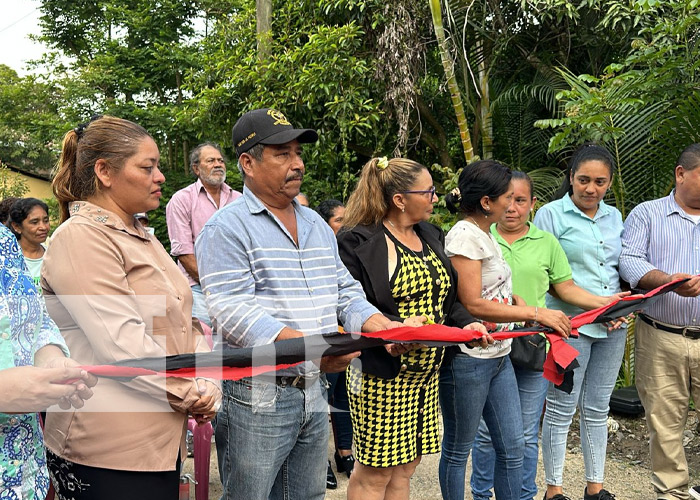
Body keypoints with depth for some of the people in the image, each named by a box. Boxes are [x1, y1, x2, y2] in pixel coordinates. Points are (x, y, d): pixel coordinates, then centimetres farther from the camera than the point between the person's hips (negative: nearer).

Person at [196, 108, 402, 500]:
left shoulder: (317, 225, 13)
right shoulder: (227, 228, -10)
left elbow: (344, 291, 14)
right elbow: (233, 313, -21)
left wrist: (380, 324, -7)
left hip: (313, 391, 7)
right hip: (257, 397, -6)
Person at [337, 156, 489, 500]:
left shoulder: (430, 237, 12)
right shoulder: (360, 242, -13)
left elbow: (443, 295, 18)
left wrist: (465, 324, 0)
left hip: (426, 374, 7)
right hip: (381, 374, -7)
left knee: (405, 467, 16)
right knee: (375, 471, 3)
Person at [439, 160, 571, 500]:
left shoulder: (484, 233, 10)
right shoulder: (465, 235, -17)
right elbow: (473, 304, -22)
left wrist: (517, 300, 3)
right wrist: (536, 313, -17)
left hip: (499, 356, 9)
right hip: (468, 359, -9)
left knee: (512, 446, 13)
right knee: (457, 450, 9)